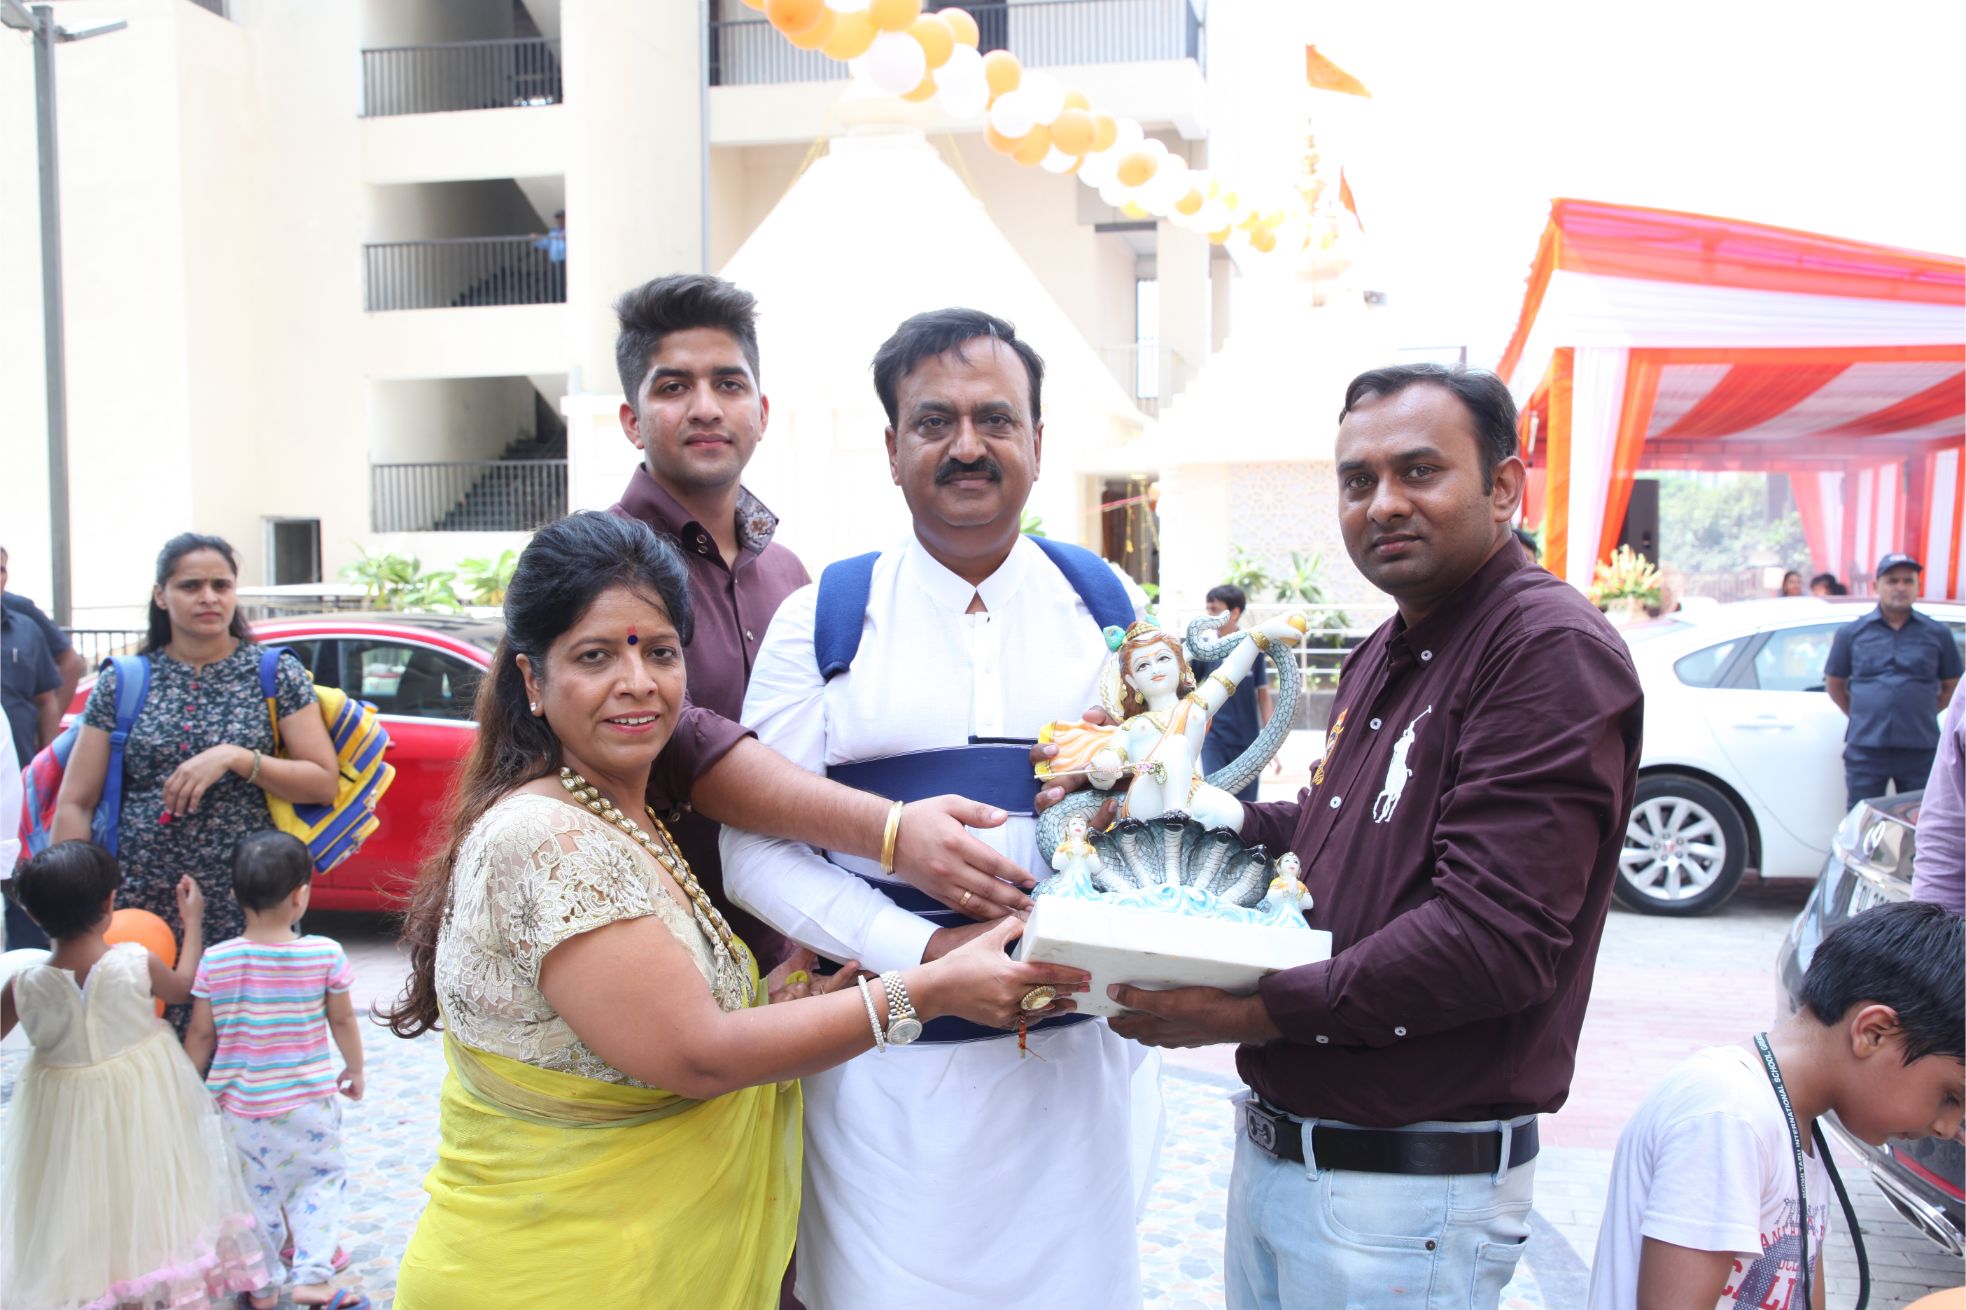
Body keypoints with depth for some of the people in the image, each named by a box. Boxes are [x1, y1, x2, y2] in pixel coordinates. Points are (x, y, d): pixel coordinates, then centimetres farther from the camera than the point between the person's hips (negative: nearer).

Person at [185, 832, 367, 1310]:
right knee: (321, 1176, 16)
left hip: (242, 1103, 2)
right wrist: (355, 1070, 14)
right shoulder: (325, 954, -14)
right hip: (309, 1099, -2)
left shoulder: (215, 961, -10)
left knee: (257, 1191, 17)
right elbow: (343, 1021, -3)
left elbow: (200, 1034, -3)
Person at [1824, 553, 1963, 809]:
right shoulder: (1852, 633, 5)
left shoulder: (1937, 634, 6)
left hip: (1921, 749, 1)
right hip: (1865, 748, -1)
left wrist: (1925, 714, 9)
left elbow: (1952, 685, 16)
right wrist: (1860, 716, 9)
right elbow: (1834, 683, 14)